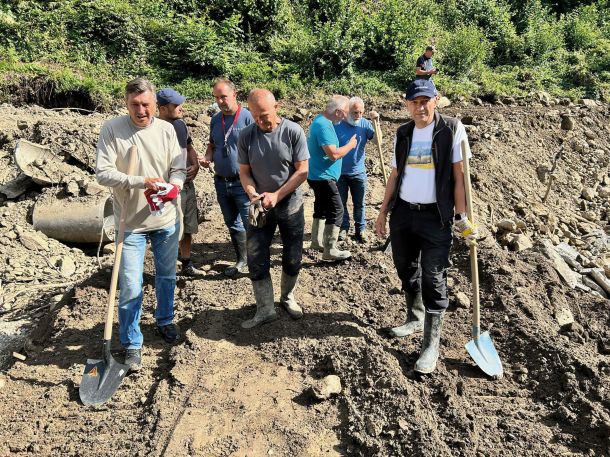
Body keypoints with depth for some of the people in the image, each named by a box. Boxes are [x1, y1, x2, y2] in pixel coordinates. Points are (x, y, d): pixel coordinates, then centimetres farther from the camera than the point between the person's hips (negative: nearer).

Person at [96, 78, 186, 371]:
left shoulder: (166, 129, -2)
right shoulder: (112, 129, -10)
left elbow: (179, 169, -1)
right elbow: (102, 173, -15)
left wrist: (174, 186, -24)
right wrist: (141, 182, -27)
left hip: (167, 219, 3)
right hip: (131, 222, -3)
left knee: (166, 277, 19)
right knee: (130, 288, 0)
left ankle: (165, 321, 44)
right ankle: (132, 344, 19)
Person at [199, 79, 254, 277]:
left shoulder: (247, 117, -11)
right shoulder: (215, 119, 9)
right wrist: (207, 158, -1)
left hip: (243, 182, -7)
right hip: (221, 181, 7)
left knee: (250, 224, -3)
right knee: (232, 224, 17)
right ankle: (241, 260, 32)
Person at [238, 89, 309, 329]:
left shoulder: (293, 131, -12)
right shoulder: (246, 135, -6)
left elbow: (302, 171, -11)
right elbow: (244, 172, 1)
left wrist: (276, 195, -18)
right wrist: (252, 193, -19)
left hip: (290, 204, -1)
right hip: (260, 207, 2)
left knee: (292, 259, 10)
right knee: (256, 260, 0)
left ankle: (287, 297, 35)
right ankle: (265, 309, 15)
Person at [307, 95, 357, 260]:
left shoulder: (321, 121, 12)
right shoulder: (323, 125, -21)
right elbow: (334, 154, -27)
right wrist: (350, 145, -12)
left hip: (319, 176, 11)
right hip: (323, 177, -11)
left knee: (321, 209, 19)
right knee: (336, 210, -7)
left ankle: (317, 242, 30)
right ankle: (330, 250, -3)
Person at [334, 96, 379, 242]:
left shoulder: (364, 123, -4)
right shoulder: (337, 125, -8)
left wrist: (376, 122, -22)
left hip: (358, 172, 1)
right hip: (340, 173, 0)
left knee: (359, 203, 10)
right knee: (341, 203, 12)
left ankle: (360, 229, 22)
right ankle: (344, 227, 27)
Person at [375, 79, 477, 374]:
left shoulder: (452, 129, -5)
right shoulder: (402, 134, 9)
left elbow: (459, 175, -7)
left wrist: (461, 217, -11)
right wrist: (383, 212, 12)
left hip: (435, 217, -5)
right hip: (403, 213, 5)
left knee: (433, 279, -3)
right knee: (406, 270, 16)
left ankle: (431, 345, 6)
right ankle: (415, 318, 38)